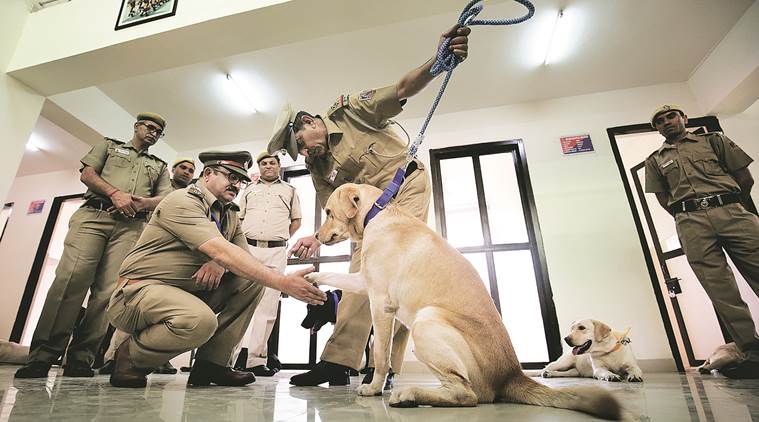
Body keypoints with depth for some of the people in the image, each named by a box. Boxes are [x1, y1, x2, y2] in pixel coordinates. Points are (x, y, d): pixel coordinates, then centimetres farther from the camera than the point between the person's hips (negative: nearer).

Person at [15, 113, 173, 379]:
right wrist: (115, 193, -8)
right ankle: (43, 353, -13)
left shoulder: (159, 166, 28)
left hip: (131, 225, 1)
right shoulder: (109, 145, 25)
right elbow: (87, 174, 10)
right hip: (94, 215, -1)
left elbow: (165, 198, 14)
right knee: (71, 277, -17)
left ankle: (80, 357, -10)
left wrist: (143, 202, -8)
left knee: (108, 288, -13)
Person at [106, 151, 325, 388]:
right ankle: (130, 357, -3)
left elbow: (244, 256, 5)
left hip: (189, 292, 8)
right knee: (201, 320, -36)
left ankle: (212, 364, -4)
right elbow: (222, 251, -30)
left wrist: (221, 263, -21)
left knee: (251, 278, -8)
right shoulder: (183, 201, -16)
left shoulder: (230, 214, 11)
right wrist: (284, 283, -36)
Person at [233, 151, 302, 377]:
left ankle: (255, 358, 3)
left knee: (268, 306, -3)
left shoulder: (289, 190, 16)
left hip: (276, 252, -1)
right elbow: (238, 218, 18)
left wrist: (281, 239, 10)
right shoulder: (249, 189, 19)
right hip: (248, 248, 1)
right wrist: (243, 241, 4)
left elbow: (296, 219, 19)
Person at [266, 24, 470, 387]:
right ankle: (337, 361, 2)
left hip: (407, 185, -5)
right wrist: (316, 238, -19)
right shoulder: (318, 170, 4)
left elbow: (404, 89, -15)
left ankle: (385, 365, -10)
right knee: (360, 274, -1)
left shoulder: (352, 111, -8)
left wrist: (438, 62, -34)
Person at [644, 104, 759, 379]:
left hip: (731, 210, 0)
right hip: (691, 222, 0)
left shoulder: (713, 140, 19)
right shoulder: (655, 160, 20)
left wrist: (733, 210, 16)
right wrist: (688, 221, 7)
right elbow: (664, 199, 15)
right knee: (720, 290, -7)